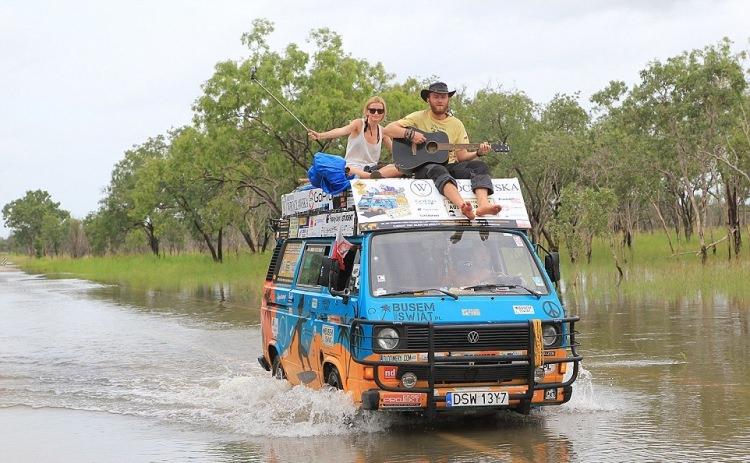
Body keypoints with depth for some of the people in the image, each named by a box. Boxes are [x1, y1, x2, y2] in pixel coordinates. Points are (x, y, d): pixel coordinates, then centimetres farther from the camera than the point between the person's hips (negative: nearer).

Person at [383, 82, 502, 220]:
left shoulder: (456, 124, 16)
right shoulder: (419, 118, 5)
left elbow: (461, 155, 13)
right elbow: (387, 130, -4)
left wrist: (478, 153, -6)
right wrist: (410, 134, -19)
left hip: (450, 165, 4)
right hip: (424, 166, -4)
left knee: (480, 166, -21)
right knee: (437, 170, -39)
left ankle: (483, 204, -47)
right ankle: (462, 206, -64)